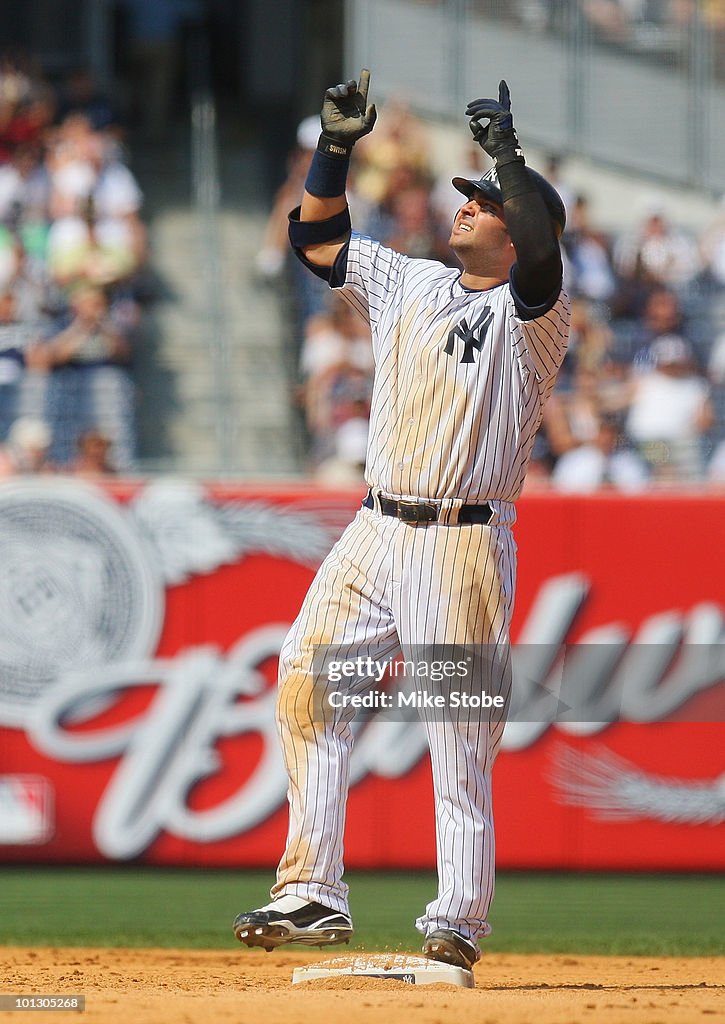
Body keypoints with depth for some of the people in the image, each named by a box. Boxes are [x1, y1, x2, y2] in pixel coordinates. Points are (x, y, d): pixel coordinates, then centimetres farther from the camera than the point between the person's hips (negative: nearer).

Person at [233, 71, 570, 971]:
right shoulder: (408, 284, 15)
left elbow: (538, 251, -27)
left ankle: (456, 922, -2)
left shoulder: (530, 312, -5)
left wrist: (507, 150, -26)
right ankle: (313, 895, 1)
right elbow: (317, 237, 18)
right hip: (375, 532, 7)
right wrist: (336, 145, 6)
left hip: (463, 545, -6)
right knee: (305, 683, -3)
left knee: (458, 736, -7)